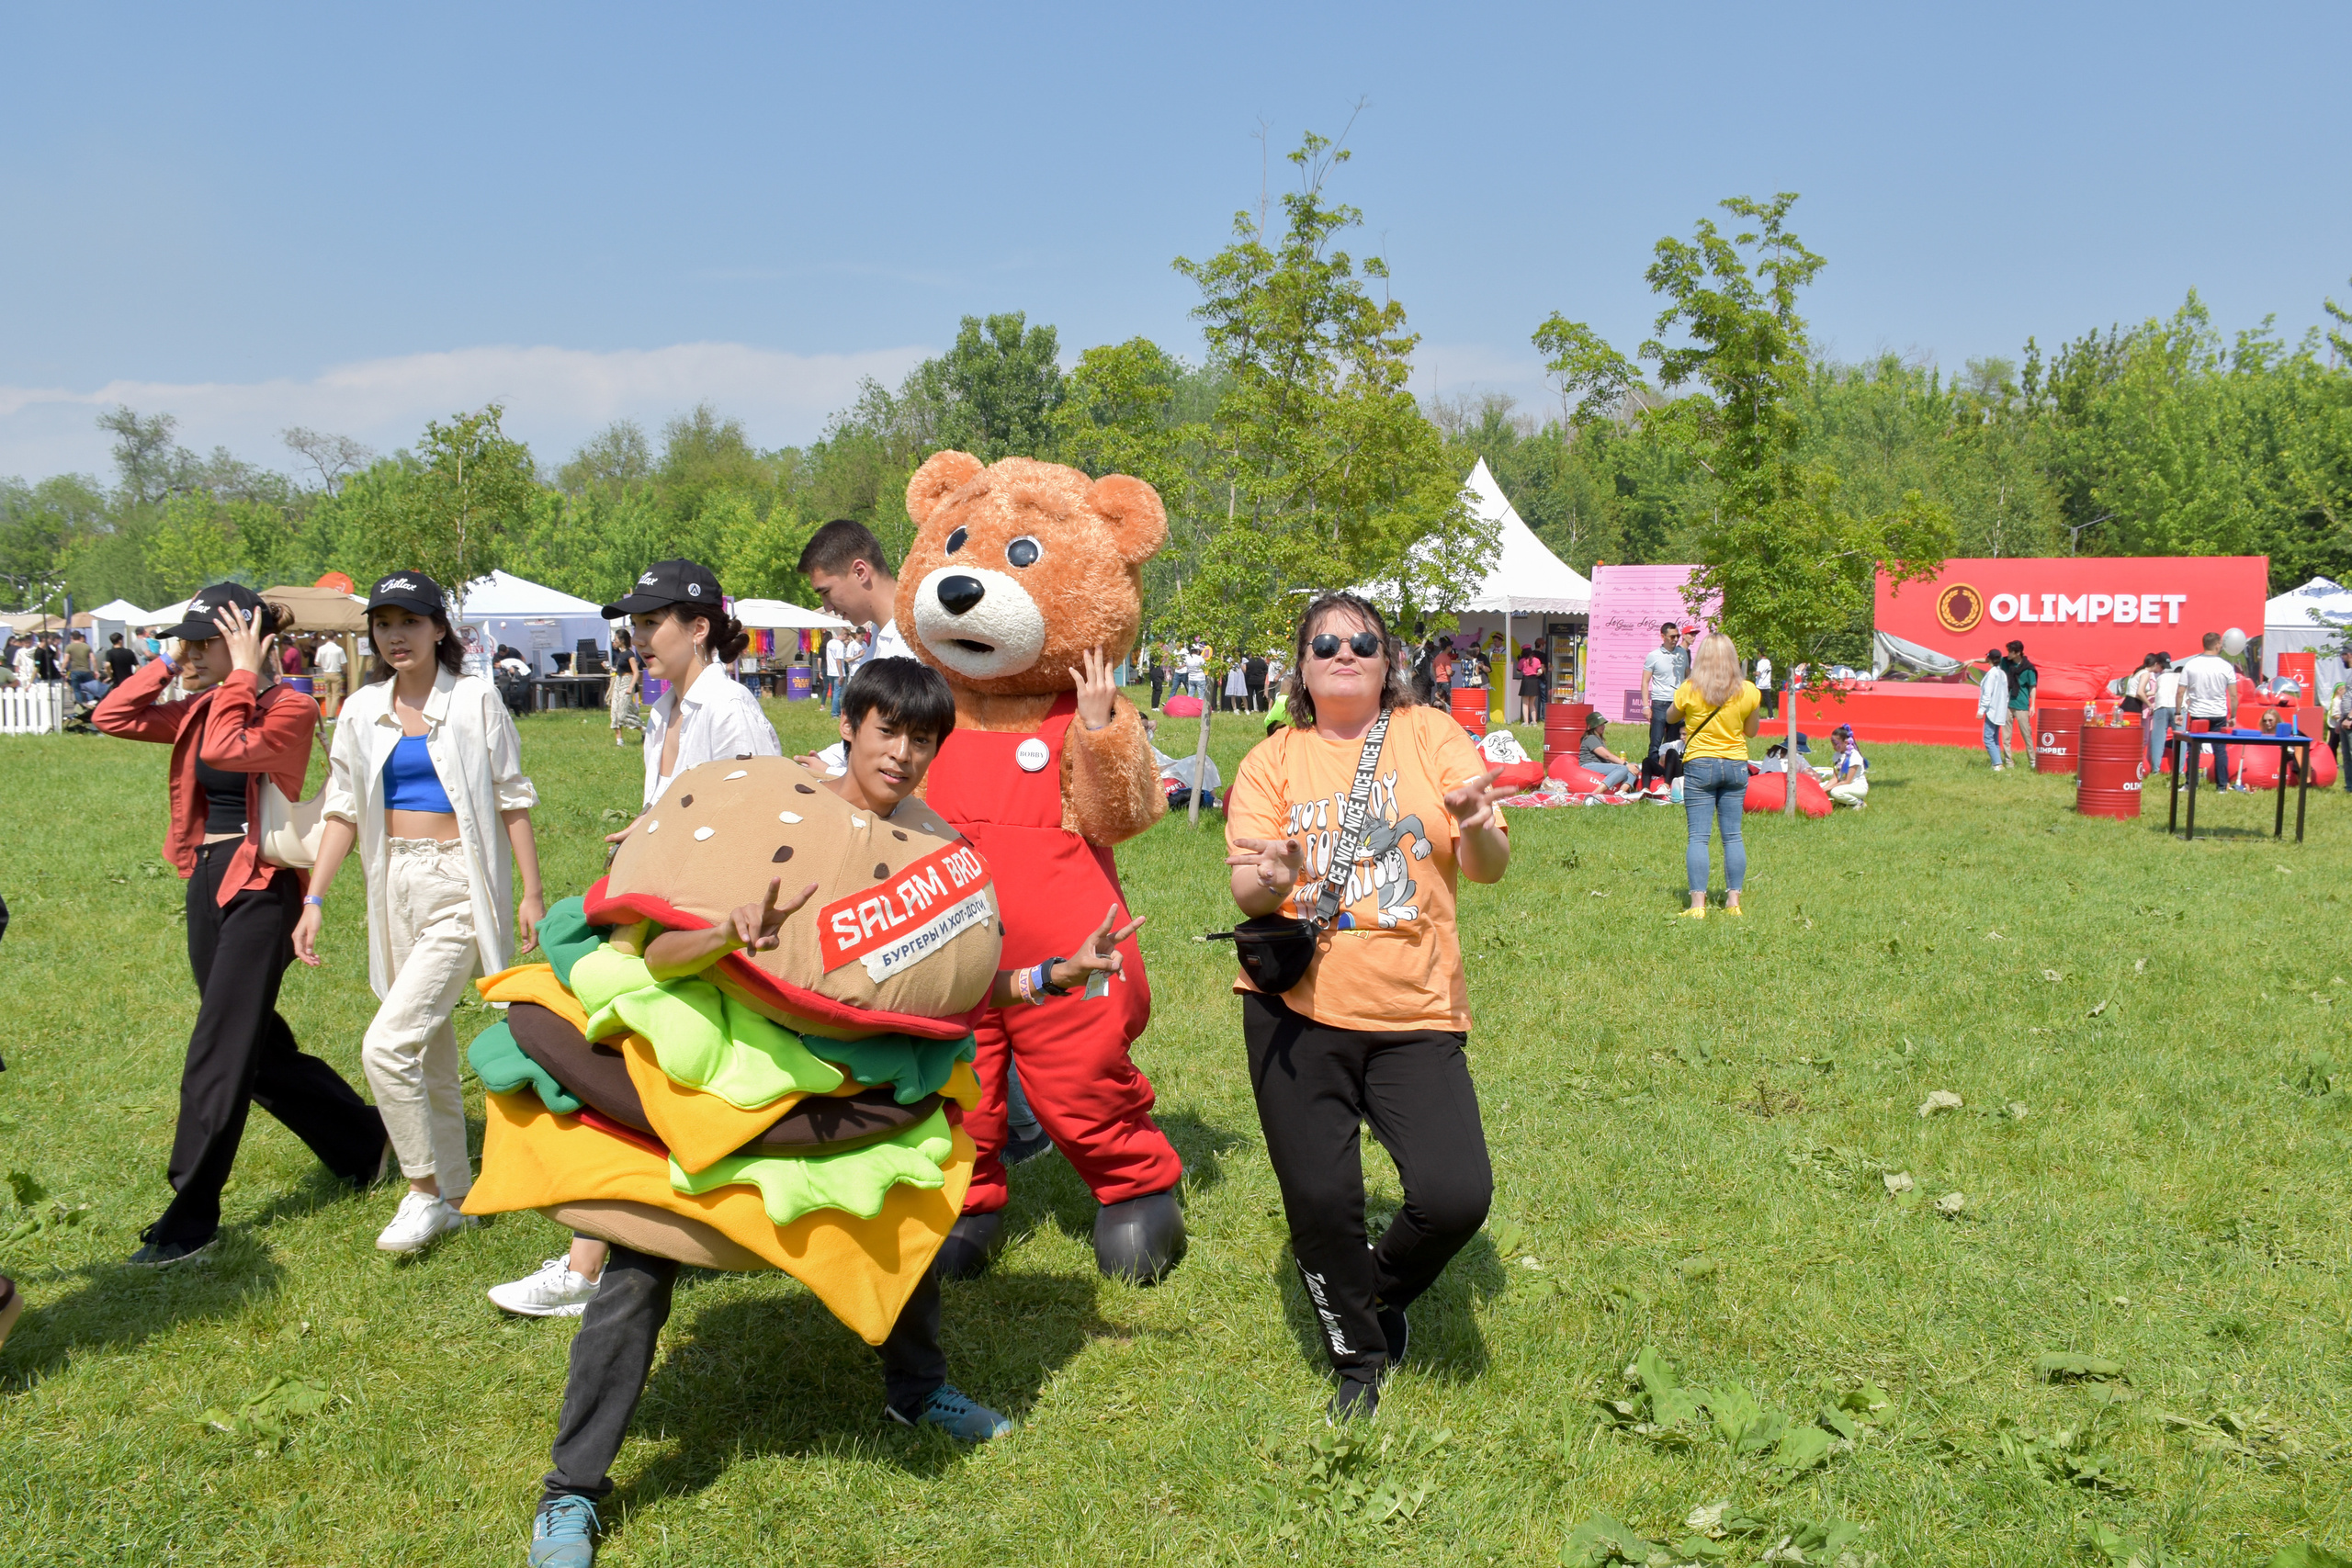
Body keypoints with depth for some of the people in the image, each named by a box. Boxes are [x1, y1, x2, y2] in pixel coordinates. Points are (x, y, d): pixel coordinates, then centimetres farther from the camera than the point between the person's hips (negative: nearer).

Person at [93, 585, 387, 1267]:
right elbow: (111, 717, 6)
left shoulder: (290, 709, -12)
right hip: (207, 883, 8)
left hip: (260, 888, -8)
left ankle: (189, 1222, 2)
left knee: (217, 1057, -6)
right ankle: (365, 1142, 32)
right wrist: (168, 663, 2)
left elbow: (226, 751, -28)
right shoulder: (201, 711, 10)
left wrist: (244, 677, -20)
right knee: (261, 1049, 15)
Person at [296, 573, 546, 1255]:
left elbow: (512, 800, -1)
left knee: (387, 1045, -15)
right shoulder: (362, 712, 9)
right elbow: (343, 810, 11)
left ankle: (425, 1191, 2)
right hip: (398, 886, 5)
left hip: (460, 885, -5)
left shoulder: (475, 700, -3)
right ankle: (454, 1197, 24)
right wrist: (315, 898, 4)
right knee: (430, 1051, 12)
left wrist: (532, 892, -4)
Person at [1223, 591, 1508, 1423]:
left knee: (1456, 1196, -12)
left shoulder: (1431, 735, 5)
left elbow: (1490, 869, -3)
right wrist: (1272, 883, -27)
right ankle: (1358, 1360, 27)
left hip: (1417, 1013, 0)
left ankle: (1384, 1292, 23)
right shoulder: (1272, 761, 5)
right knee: (1320, 1199, -2)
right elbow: (1248, 897, -4)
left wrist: (1477, 830, -26)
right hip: (1298, 1009, 0)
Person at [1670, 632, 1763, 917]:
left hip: (1699, 765, -2)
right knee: (1732, 835, 9)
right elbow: (1751, 731, 10)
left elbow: (1671, 718, 10)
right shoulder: (1748, 691, -3)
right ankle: (1733, 901, 11)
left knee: (1699, 836, -2)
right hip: (1736, 765, 2)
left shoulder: (1689, 690, -9)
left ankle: (1698, 904, -7)